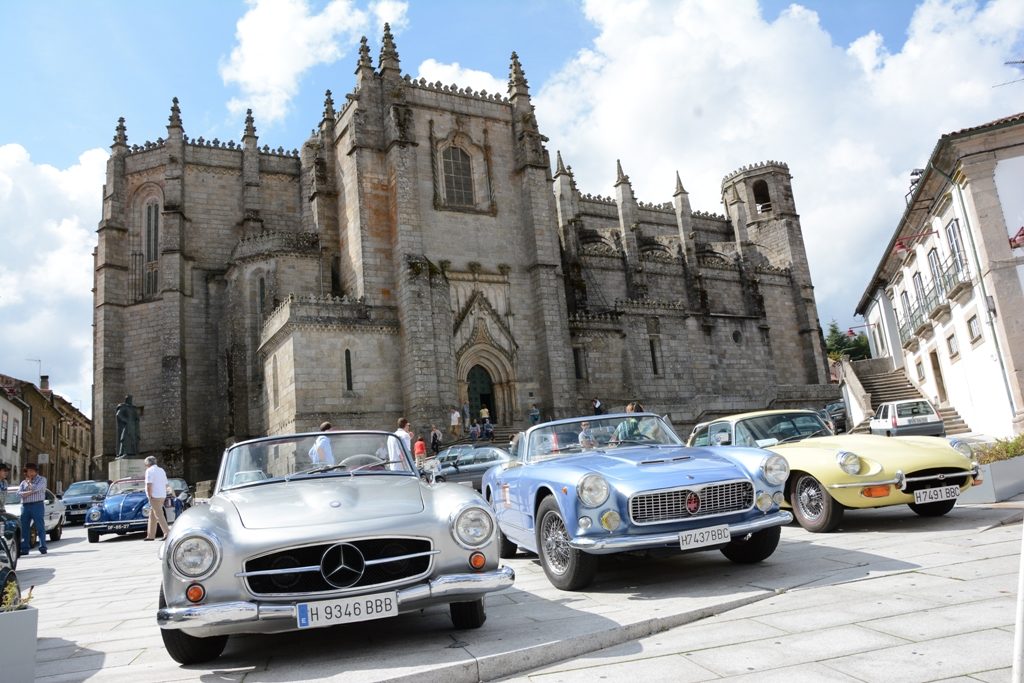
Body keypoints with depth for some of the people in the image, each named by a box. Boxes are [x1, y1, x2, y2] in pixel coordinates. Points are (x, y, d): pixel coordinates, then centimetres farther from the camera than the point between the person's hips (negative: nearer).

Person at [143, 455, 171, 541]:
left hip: (155, 496, -8)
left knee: (159, 515, -8)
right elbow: (166, 485, 17)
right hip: (162, 496, 8)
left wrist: (150, 496, -12)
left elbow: (149, 485, -17)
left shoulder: (149, 471, -8)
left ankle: (167, 533, -14)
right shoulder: (161, 470, 17)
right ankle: (151, 535, 17)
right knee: (152, 516, 14)